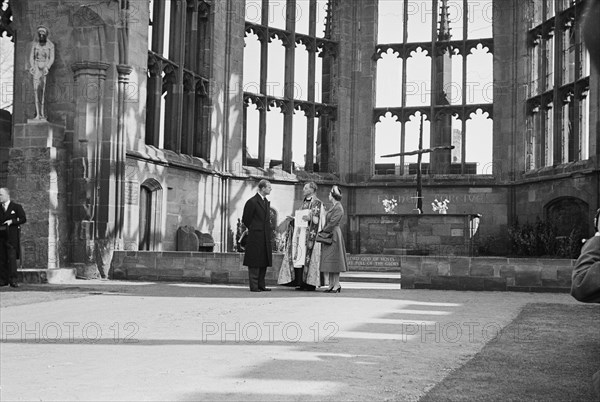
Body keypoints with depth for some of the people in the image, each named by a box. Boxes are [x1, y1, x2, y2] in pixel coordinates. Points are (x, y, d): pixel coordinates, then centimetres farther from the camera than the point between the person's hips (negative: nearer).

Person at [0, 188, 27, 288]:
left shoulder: (16, 207, 4)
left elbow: (23, 219, 0)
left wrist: (12, 221, -11)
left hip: (12, 235, -4)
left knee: (12, 257, -11)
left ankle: (13, 280, -12)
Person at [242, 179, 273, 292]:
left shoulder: (266, 202, 16)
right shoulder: (252, 202, -11)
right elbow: (245, 220, -6)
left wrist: (268, 230, 10)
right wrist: (253, 229, 1)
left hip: (265, 237, 8)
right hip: (255, 237, -8)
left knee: (264, 262, 10)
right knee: (254, 263, -5)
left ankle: (261, 285, 16)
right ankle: (254, 286, -1)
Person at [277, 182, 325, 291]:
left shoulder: (317, 203, -4)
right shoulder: (304, 202, 19)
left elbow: (316, 220, -11)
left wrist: (309, 218, -29)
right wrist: (293, 219, 5)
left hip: (309, 234, -8)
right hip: (301, 232, 8)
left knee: (307, 257, -9)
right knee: (298, 256, 1)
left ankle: (311, 283, -6)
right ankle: (300, 282, 1)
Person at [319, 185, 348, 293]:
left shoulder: (338, 208, -13)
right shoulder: (334, 207, 17)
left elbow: (333, 222, -18)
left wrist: (323, 231, -12)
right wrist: (322, 231, 8)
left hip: (334, 234, -10)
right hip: (329, 235, 10)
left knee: (333, 260, -8)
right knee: (330, 261, 8)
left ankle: (336, 285, -6)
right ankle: (331, 285, 10)